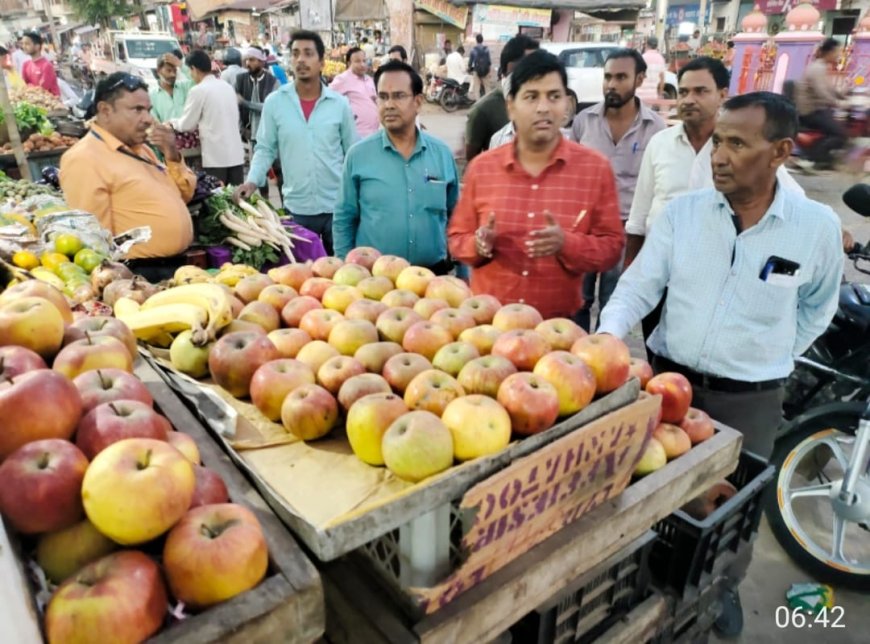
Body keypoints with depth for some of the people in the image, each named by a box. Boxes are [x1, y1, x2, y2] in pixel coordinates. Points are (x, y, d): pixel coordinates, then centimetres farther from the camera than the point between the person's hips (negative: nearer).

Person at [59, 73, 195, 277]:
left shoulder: (140, 148, 13)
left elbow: (184, 195, 16)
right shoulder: (84, 159, -13)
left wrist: (173, 157, 0)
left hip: (177, 265, 8)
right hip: (141, 274, -8)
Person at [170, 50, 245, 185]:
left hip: (215, 157, -6)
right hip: (236, 154, 6)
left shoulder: (198, 90, -7)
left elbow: (187, 125, -1)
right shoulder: (228, 87, 11)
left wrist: (172, 122, 21)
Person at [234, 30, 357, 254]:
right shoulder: (274, 102, -1)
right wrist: (252, 180, -12)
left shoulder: (340, 104, -1)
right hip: (296, 207, 0)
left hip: (336, 206, 0)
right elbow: (265, 149, 4)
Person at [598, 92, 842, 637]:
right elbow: (639, 286, -8)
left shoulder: (818, 226, -9)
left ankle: (724, 586, 48)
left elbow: (818, 307, 7)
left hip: (752, 399, 0)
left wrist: (775, 358, 4)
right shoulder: (682, 212, -8)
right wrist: (605, 339, -23)